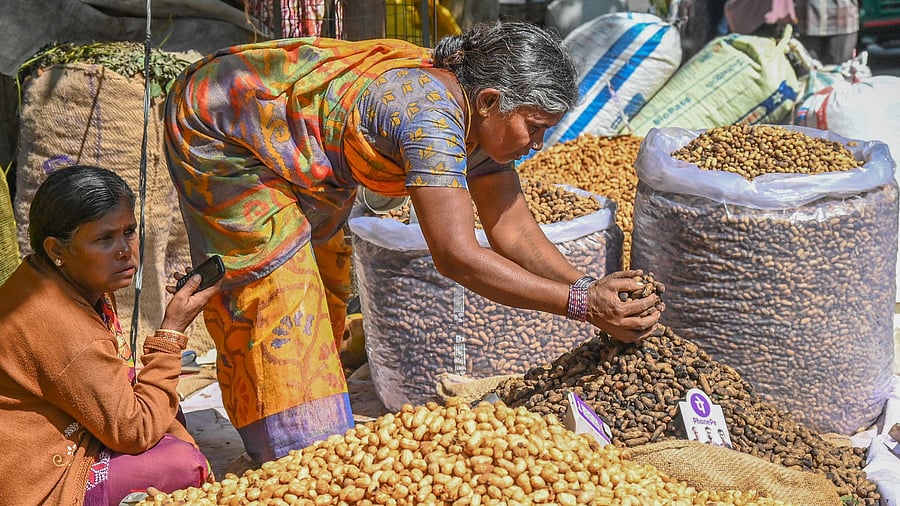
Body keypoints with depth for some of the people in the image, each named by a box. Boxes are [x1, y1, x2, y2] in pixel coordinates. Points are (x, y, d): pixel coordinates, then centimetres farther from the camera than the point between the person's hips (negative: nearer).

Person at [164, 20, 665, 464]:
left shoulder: (478, 118, -11)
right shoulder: (432, 115, -38)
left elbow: (514, 231, -10)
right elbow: (456, 256, -42)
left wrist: (593, 288, -22)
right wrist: (581, 304, -41)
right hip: (218, 124, -9)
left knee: (326, 286, 13)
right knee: (278, 288, -10)